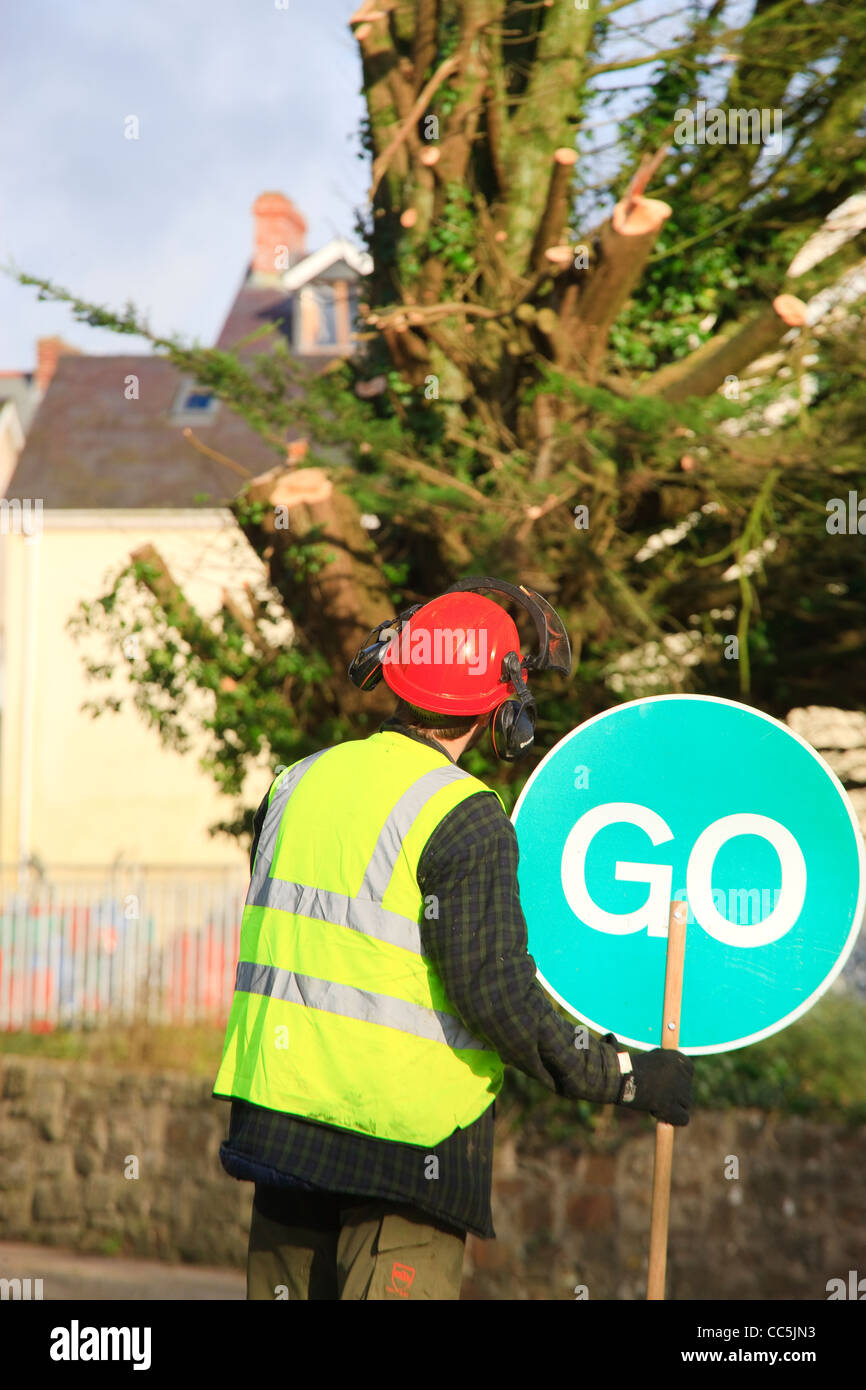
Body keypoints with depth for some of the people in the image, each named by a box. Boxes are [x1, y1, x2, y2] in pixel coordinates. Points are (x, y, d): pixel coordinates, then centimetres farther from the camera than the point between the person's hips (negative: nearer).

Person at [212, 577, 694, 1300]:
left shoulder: (299, 781, 8)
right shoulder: (465, 819, -14)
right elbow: (498, 992, -18)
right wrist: (630, 1077, -10)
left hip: (279, 1106, 7)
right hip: (399, 1131, -7)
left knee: (287, 1288, 14)